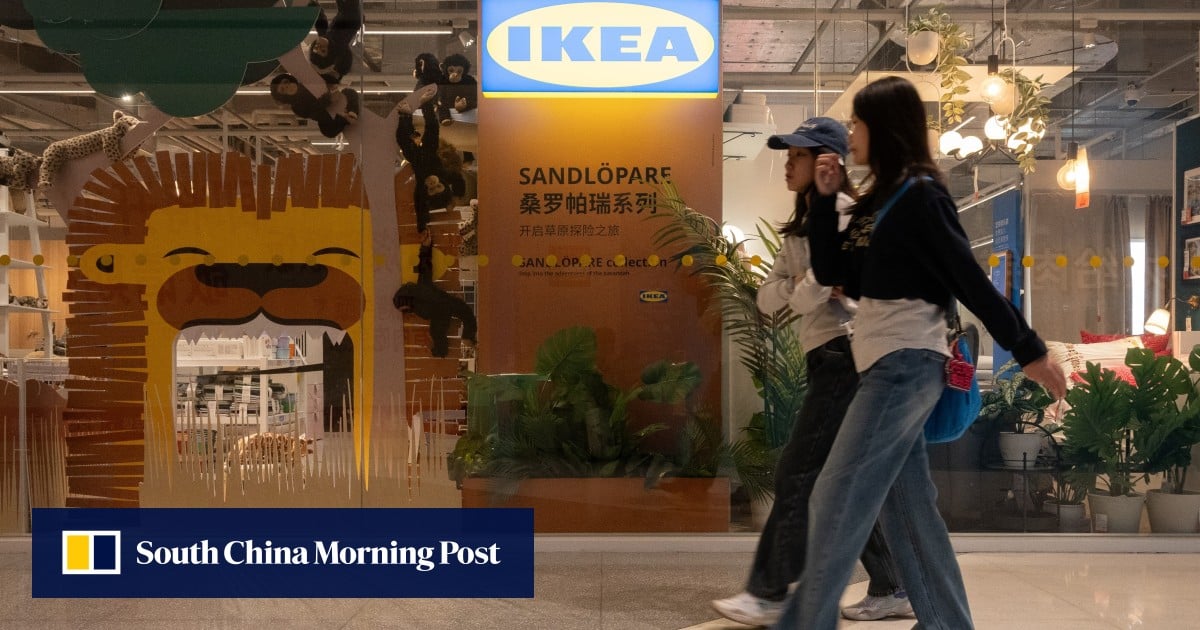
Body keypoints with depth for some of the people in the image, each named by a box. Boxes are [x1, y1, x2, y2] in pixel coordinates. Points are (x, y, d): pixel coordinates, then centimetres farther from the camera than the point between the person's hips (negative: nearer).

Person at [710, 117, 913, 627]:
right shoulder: (801, 227, 20)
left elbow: (808, 294, -19)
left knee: (797, 475, -9)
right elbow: (767, 298, 10)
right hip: (829, 359, 10)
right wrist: (802, 286, -7)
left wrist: (803, 289, 2)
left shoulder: (841, 211, -8)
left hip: (844, 353, -10)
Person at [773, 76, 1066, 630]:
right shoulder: (877, 198, 15)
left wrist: (1028, 351, -9)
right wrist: (825, 198, 5)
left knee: (835, 501, -6)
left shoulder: (918, 194, -11)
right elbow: (830, 272, 14)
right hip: (885, 367, 9)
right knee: (907, 508, 12)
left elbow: (971, 281, -12)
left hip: (905, 365, -9)